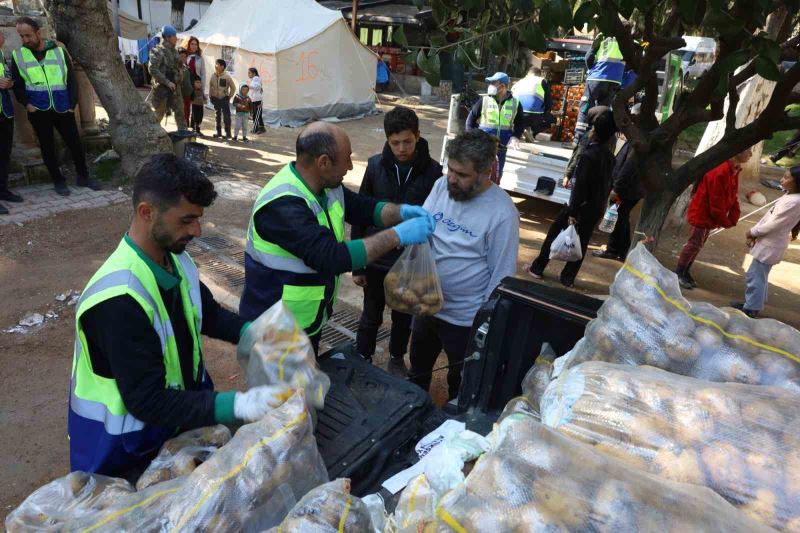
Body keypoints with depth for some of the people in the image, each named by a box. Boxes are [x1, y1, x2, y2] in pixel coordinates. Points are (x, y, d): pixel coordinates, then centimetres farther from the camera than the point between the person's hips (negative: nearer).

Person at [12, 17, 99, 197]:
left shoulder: (59, 51, 2)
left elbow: (72, 79, 4)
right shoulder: (17, 55, 3)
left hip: (63, 109, 0)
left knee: (75, 143, 5)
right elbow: (16, 83, 7)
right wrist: (26, 103, -7)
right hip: (38, 112, 0)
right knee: (47, 147, 6)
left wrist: (72, 105, -3)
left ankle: (83, 176, 21)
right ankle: (58, 181, 16)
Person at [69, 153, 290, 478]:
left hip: (180, 421, 7)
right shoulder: (118, 301, -33)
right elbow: (147, 401, -32)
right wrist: (236, 406, -37)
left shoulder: (176, 259, -7)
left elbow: (209, 313, 7)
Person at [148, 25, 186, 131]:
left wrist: (180, 76, 9)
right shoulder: (158, 52, -12)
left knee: (180, 112, 7)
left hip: (175, 88, 7)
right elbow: (153, 70, -19)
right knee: (157, 113, 2)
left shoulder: (175, 51, 12)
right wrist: (167, 82, -21)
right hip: (162, 88, -7)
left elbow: (180, 66, 26)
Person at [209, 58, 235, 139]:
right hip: (215, 99, 4)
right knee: (217, 116, 11)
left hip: (224, 99, -4)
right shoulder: (213, 76, 0)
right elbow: (210, 86, 12)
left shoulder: (227, 76, -12)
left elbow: (233, 88, -5)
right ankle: (218, 132, 19)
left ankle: (228, 133, 1)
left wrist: (229, 97, -3)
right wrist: (210, 96, 8)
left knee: (226, 116, -5)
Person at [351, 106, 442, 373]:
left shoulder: (432, 171, -11)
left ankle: (397, 359, 43)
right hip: (376, 260, 0)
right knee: (371, 317, 16)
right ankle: (362, 360, 38)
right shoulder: (376, 165, -8)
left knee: (403, 318, 18)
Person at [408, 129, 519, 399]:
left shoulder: (502, 213, -23)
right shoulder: (441, 185, -8)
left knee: (461, 385, 21)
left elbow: (501, 276, -17)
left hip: (465, 318, -6)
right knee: (417, 371, 30)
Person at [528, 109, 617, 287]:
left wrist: (573, 211, -20)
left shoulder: (588, 155, -19)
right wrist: (601, 203, 20)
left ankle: (538, 268, 16)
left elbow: (580, 186, -22)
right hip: (596, 208, 6)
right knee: (581, 242, 12)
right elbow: (608, 184, 11)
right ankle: (568, 278, 20)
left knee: (554, 233, 8)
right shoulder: (609, 156, 4)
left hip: (581, 206, -6)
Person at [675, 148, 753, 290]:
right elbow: (716, 203, -26)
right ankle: (678, 274, 12)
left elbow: (733, 196, 10)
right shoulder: (720, 172, -27)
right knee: (694, 244, -1)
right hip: (701, 214, -10)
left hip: (709, 215, 10)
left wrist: (733, 218, -2)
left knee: (698, 245, 15)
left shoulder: (733, 170, 5)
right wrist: (725, 222, -14)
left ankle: (685, 272, 27)